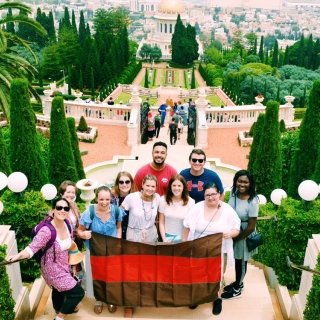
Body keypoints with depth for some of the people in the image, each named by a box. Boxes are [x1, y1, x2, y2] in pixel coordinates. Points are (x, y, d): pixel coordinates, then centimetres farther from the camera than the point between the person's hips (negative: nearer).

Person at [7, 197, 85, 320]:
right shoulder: (46, 230, -32)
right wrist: (18, 255, -55)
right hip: (53, 269, -7)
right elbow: (32, 248, -40)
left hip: (63, 266, 7)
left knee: (58, 289, 32)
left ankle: (60, 310, 60)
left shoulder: (67, 224, -11)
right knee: (78, 292, -5)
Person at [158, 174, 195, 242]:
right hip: (167, 236, 1)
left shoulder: (190, 202, -8)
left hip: (183, 238, -1)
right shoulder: (163, 200, -4)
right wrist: (164, 239, -5)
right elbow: (161, 222, 1)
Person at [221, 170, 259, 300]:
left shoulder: (252, 202, -29)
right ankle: (238, 282, 48)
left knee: (241, 262, 16)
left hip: (244, 236, -5)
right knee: (237, 259, 24)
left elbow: (251, 227, -23)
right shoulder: (233, 193, -10)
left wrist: (236, 238, -13)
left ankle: (237, 289, 36)